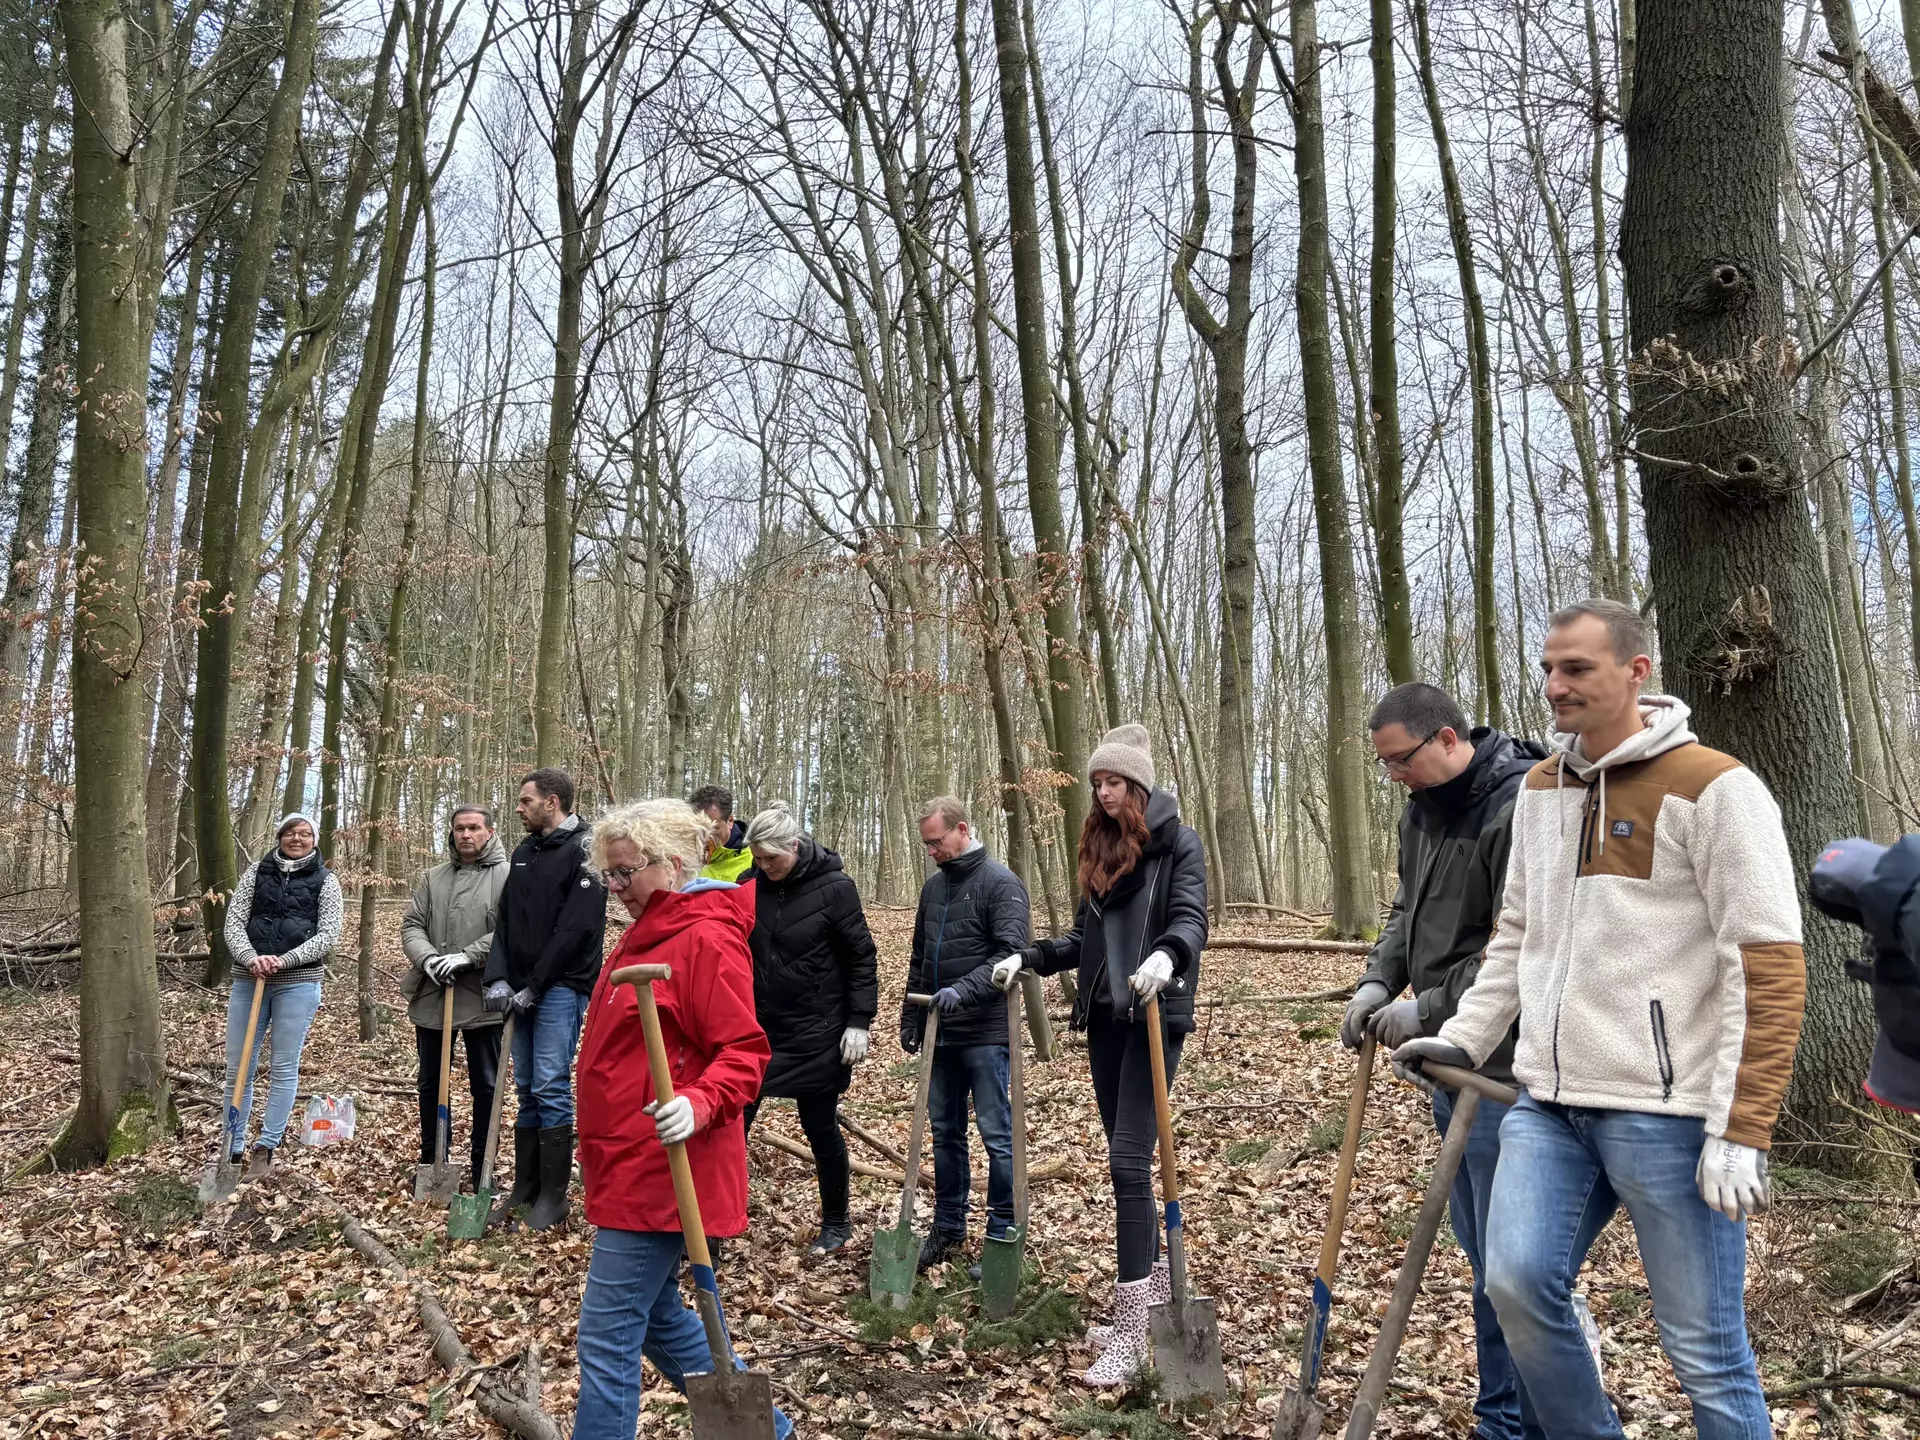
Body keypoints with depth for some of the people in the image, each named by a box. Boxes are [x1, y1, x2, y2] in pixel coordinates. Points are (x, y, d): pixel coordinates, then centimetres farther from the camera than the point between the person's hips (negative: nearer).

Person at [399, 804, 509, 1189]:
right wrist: (428, 958, -13)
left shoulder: (506, 876, -5)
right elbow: (411, 925, 6)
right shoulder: (434, 877, 11)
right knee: (430, 1083, 15)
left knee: (485, 1086, 5)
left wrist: (466, 957, -22)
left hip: (482, 999, -5)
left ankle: (482, 1168, 16)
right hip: (432, 997, 5)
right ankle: (431, 1163, 29)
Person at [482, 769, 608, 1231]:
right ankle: (525, 1186, 20)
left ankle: (553, 1196, 2)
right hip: (522, 988, 7)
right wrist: (498, 978, -1)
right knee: (526, 1088, 11)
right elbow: (505, 920, 13)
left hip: (560, 988, -7)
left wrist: (534, 986, -14)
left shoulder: (583, 851, -9)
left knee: (551, 1088, -7)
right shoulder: (524, 852, 15)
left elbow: (576, 929, -16)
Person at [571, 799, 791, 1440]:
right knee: (657, 1319, 20)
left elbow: (745, 1051, -19)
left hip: (661, 1169, -10)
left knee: (607, 1338, -3)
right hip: (630, 1165, 10)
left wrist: (700, 1104, -37)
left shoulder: (706, 938, -16)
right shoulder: (644, 935, 13)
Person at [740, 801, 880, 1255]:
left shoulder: (834, 887, -13)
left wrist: (858, 1022, -12)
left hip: (816, 1031, -3)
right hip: (760, 1026, 4)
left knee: (820, 1126, 8)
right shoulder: (751, 885, -2)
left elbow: (862, 958, -8)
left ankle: (837, 1224, 26)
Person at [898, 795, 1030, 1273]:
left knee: (997, 1135, 0)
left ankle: (1002, 1235, 10)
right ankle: (948, 1227, 27)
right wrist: (910, 1017, 17)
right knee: (944, 1131, 14)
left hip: (985, 1033, -7)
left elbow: (1011, 954, -19)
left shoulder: (1001, 883, -10)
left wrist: (964, 990, -30)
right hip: (941, 1032, 7)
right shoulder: (933, 885, 12)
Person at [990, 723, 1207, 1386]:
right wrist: (1028, 958, 6)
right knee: (1126, 1159, 12)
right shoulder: (1099, 849, 15)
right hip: (1103, 1017, 7)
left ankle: (1130, 1332, -8)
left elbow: (1191, 919, -17)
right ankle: (1154, 1288, 28)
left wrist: (1167, 955, -37)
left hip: (1153, 1016, -7)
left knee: (1128, 1159, -12)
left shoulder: (1178, 843, -3)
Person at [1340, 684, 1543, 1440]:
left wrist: (1425, 1011, -17)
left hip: (1507, 1067, -9)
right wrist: (1379, 980, 3)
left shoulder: (1521, 808, -19)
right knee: (1480, 1248, 18)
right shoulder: (1422, 809, 10)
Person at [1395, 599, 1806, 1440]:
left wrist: (1741, 1131, -15)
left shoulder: (1712, 788, -9)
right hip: (1549, 1103, 6)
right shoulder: (1541, 787, 12)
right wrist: (1463, 1038, 12)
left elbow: (1769, 969, -12)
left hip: (1666, 1111, -6)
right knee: (1518, 1284, -1)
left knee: (1704, 1344, 4)